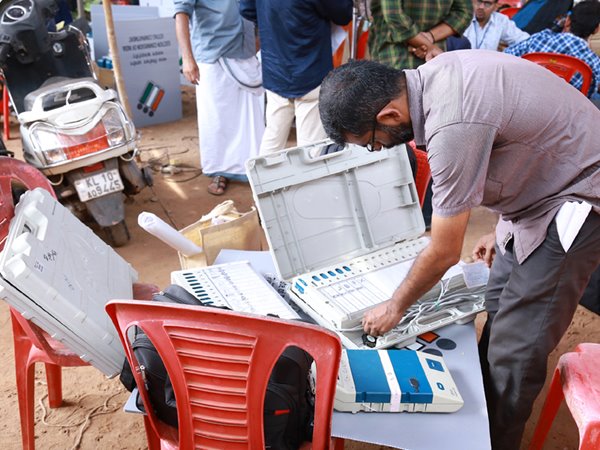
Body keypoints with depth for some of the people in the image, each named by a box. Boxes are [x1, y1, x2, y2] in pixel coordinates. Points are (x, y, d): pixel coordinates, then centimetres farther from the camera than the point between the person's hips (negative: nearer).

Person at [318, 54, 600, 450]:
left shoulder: (453, 128, -34)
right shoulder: (430, 75, -5)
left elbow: (445, 252, -23)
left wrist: (396, 307, -5)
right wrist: (502, 230, 17)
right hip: (545, 187, 9)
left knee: (515, 348, -3)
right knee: (498, 312, 15)